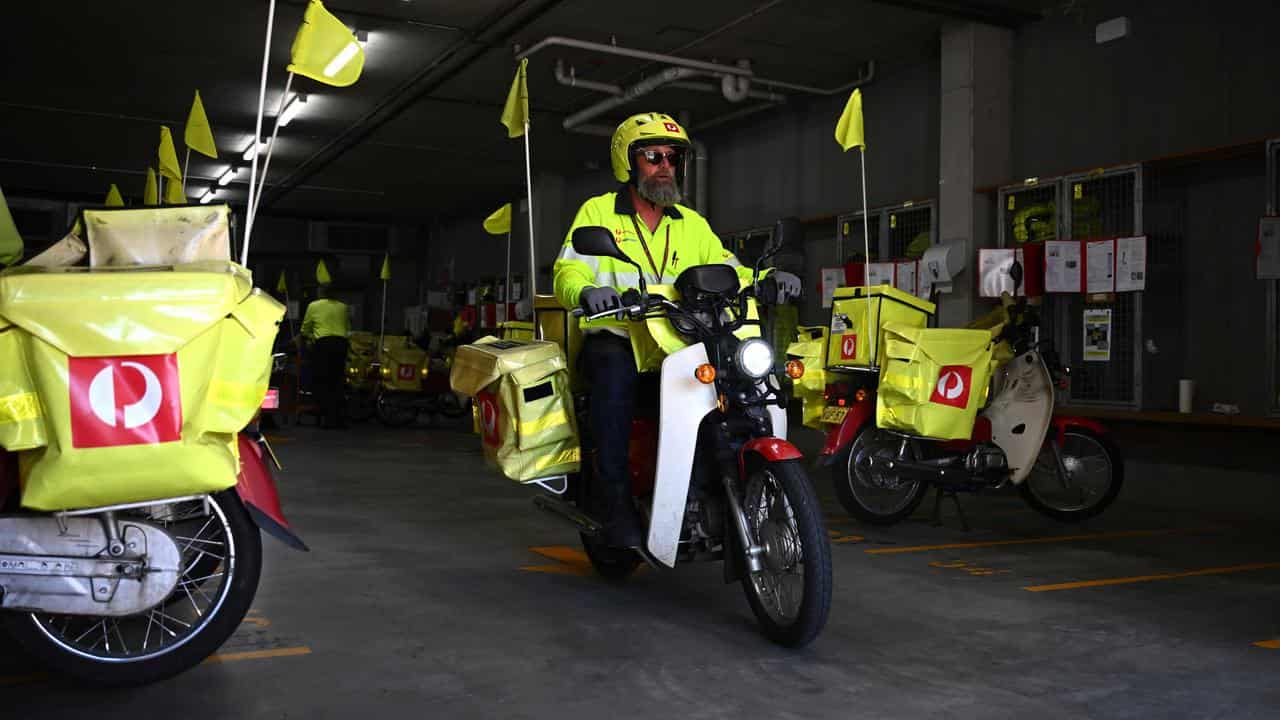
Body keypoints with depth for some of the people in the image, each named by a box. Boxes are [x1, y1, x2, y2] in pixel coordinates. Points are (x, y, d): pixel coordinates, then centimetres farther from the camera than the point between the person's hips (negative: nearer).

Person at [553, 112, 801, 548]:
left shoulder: (693, 225, 20)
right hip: (613, 338, -3)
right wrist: (586, 291, -28)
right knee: (615, 372, -37)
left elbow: (729, 272, 10)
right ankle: (615, 498, -27)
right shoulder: (598, 211, 8)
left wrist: (769, 279, -11)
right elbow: (567, 273, -4)